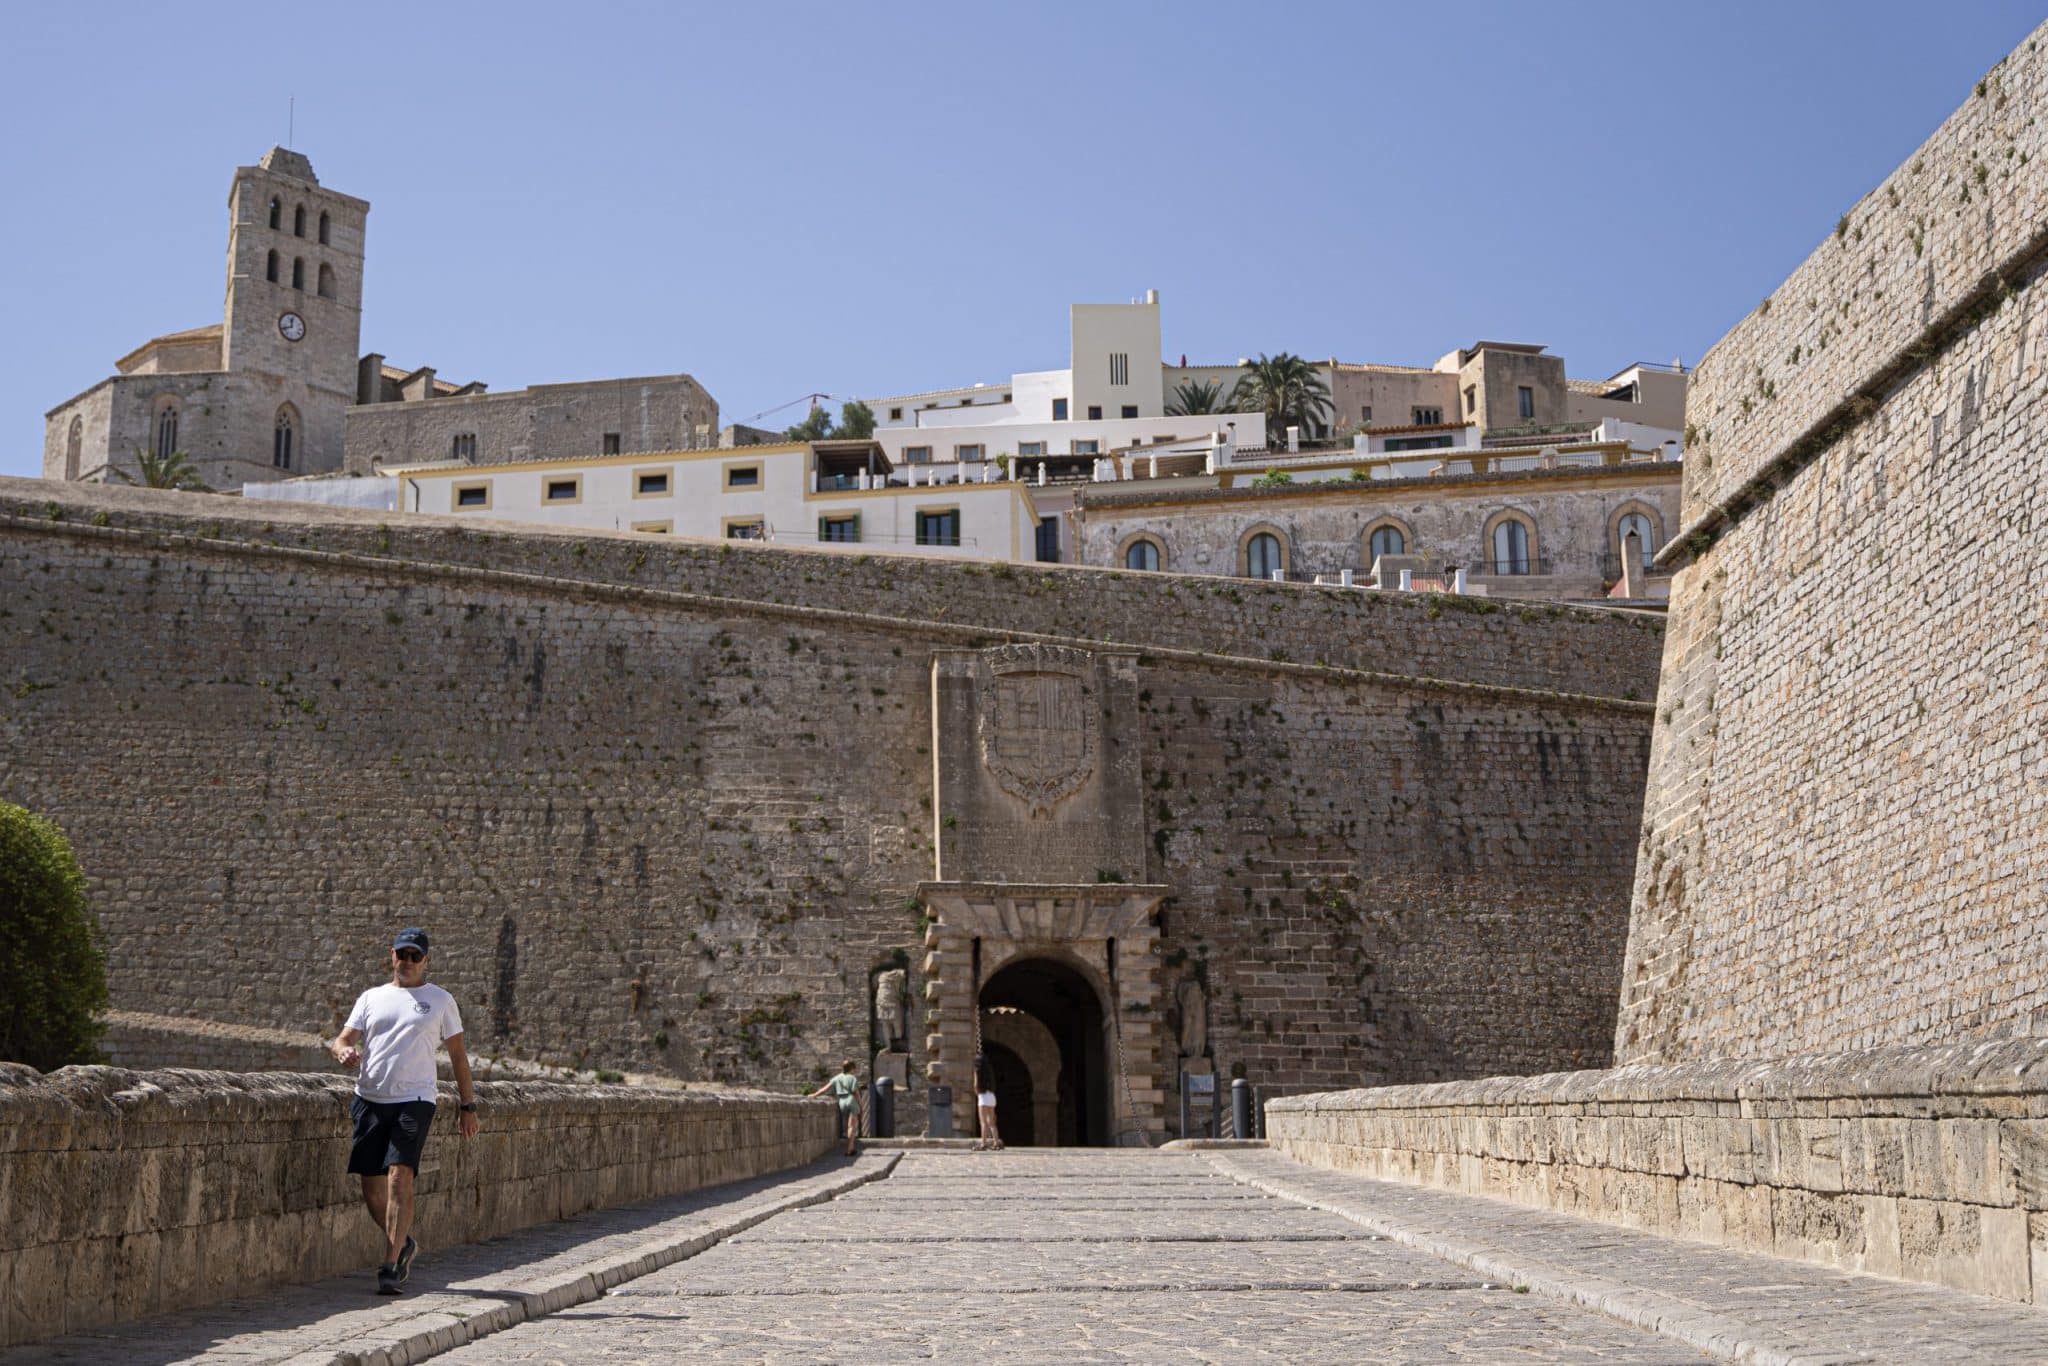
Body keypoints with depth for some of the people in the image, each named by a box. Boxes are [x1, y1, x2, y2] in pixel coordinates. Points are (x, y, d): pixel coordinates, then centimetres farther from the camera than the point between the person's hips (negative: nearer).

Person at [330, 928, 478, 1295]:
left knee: (399, 1179, -17)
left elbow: (457, 1054, 11)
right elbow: (344, 1039, 10)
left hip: (414, 1101, -3)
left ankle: (390, 1266, -14)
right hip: (369, 1099, 3)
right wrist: (344, 1051, -16)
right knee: (372, 1188, 4)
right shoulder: (371, 998, 15)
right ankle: (404, 1245, 28)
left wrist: (468, 1106, 7)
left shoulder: (440, 1000, 9)